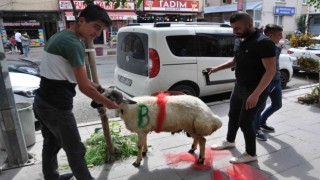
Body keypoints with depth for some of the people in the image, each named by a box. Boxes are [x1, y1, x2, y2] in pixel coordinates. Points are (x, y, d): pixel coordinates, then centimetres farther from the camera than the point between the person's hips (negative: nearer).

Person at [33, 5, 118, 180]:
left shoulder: (59, 36, 11)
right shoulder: (73, 44, -19)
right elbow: (83, 87, -21)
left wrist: (99, 89, 9)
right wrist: (107, 103, -7)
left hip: (42, 102, 10)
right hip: (56, 107, -10)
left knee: (51, 144, 26)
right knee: (75, 150, 5)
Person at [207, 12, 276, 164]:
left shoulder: (263, 42, -20)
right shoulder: (239, 40, 5)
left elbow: (271, 71, -23)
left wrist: (256, 94, -29)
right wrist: (217, 68, 9)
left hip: (254, 90, -8)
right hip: (239, 87, 8)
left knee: (245, 121, 0)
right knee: (233, 116, 20)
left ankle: (251, 154, 21)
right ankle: (229, 141, 42)